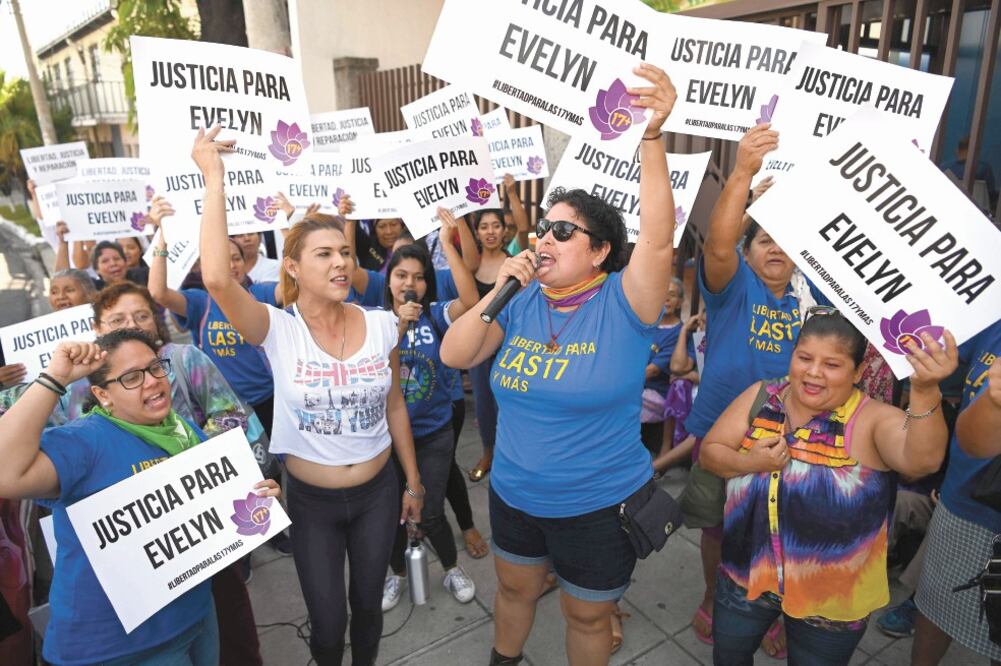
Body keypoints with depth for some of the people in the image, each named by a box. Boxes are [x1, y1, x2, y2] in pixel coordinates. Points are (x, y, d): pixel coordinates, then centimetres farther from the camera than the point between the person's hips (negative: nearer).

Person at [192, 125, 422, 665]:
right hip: (311, 500, -2)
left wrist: (413, 482, 7)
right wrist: (214, 179, -31)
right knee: (327, 621, 12)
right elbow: (217, 279, -35)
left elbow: (394, 407, 2)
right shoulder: (277, 330, -16)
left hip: (378, 492, 2)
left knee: (368, 605, 20)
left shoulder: (381, 325, -8)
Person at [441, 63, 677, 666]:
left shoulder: (623, 302, -17)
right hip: (514, 493, 5)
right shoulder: (524, 302, -5)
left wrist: (653, 137, -41)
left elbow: (659, 240, -33)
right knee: (515, 589, 29)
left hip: (600, 504, -4)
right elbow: (454, 356, -7)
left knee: (588, 615, 20)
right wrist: (498, 291, -18)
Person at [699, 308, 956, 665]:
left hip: (831, 597, -3)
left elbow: (922, 460, -37)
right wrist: (748, 463, -23)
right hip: (746, 572, 3)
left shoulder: (873, 420, -17)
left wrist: (924, 391, -53)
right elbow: (709, 452, -3)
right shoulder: (760, 397, -7)